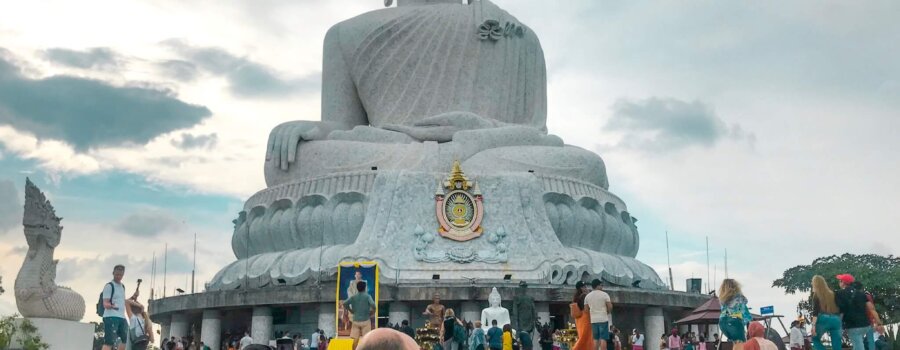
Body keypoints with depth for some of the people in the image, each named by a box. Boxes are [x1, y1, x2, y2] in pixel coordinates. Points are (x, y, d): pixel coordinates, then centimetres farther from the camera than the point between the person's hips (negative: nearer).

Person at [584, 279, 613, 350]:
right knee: (603, 339, -4)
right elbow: (610, 307, -8)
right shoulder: (604, 294, -5)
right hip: (603, 319, -4)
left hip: (593, 319, 4)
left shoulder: (587, 296, 7)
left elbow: (586, 309, 7)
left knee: (595, 339, 9)